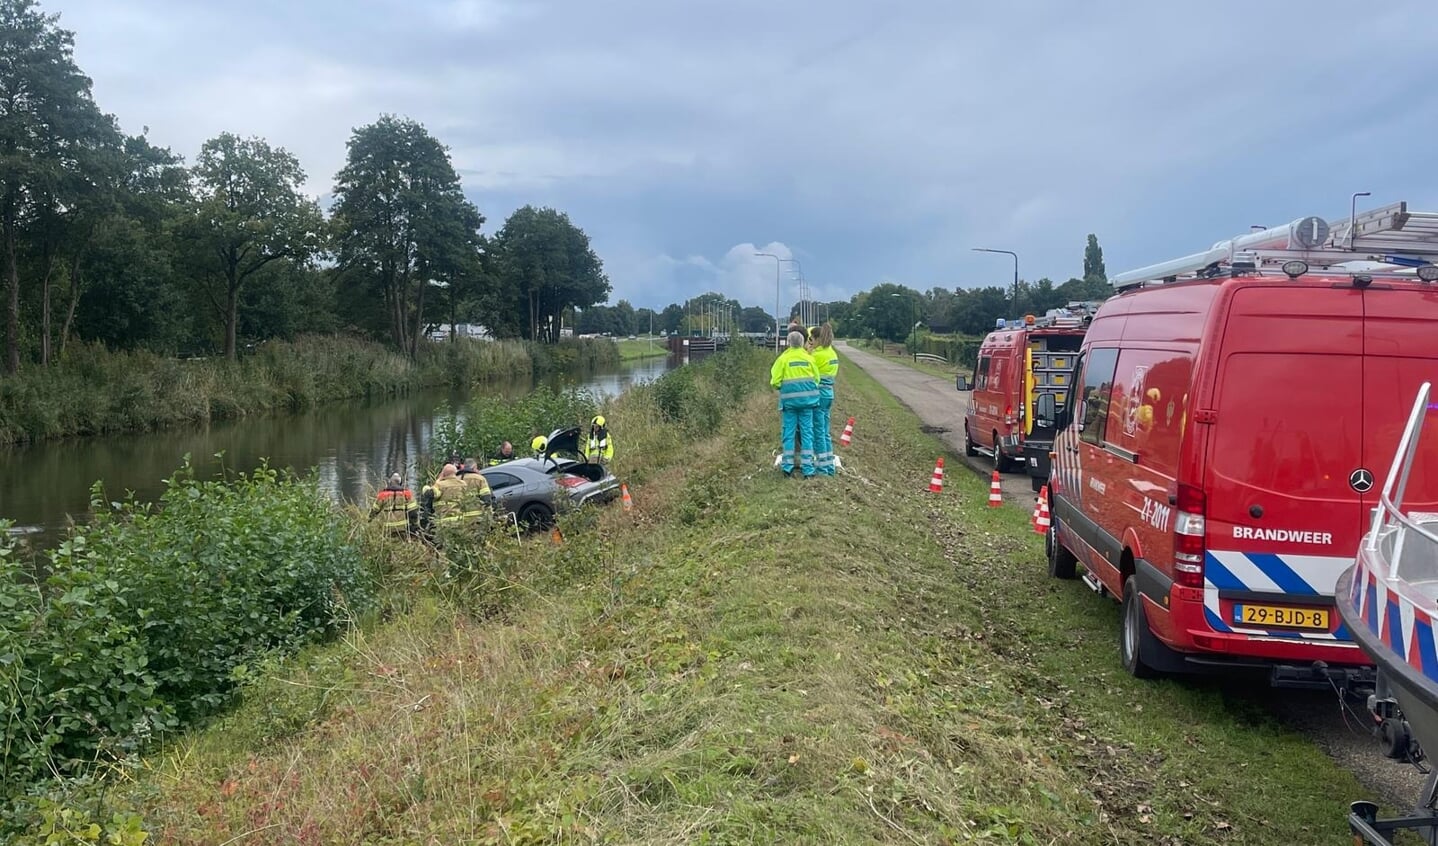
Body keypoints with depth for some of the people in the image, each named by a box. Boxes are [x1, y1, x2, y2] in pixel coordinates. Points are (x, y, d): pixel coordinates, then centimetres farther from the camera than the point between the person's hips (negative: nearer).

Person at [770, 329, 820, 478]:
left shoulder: (783, 358, -4)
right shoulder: (809, 358, 3)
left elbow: (775, 381, -6)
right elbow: (816, 378, 3)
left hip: (789, 399, -1)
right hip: (807, 398, 1)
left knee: (789, 432, 6)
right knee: (807, 432, 5)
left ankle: (788, 467, 6)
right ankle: (807, 469, 5)